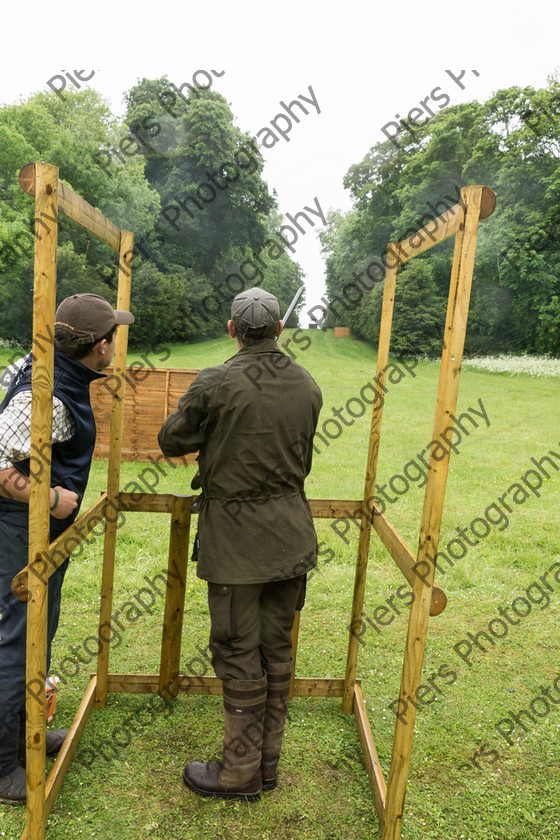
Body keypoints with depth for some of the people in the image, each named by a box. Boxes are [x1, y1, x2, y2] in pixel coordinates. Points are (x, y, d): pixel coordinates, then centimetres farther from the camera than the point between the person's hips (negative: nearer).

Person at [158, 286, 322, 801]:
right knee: (277, 650, 17)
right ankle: (268, 761, 33)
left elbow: (172, 441, -1)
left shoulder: (217, 384, -15)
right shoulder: (307, 386, 1)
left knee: (239, 655, 8)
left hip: (235, 537, -6)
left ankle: (241, 773, 25)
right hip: (291, 534, 6)